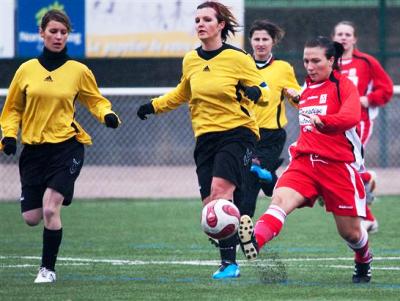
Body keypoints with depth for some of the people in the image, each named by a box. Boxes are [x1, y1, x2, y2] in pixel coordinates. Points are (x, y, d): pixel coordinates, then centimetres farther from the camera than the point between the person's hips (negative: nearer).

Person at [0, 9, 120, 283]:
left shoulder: (78, 71, 1)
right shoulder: (27, 70, 5)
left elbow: (95, 100, 13)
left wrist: (108, 115, -7)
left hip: (67, 147, -3)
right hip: (34, 149, 3)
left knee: (50, 210, -18)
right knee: (32, 218, 2)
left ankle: (48, 269, -4)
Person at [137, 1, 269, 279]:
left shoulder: (237, 58, -7)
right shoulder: (190, 61, 9)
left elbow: (263, 90, -2)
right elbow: (182, 94, 29)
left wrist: (253, 92, -24)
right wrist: (154, 106, 25)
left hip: (236, 132, -6)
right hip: (205, 138, 6)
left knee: (220, 189, -24)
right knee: (211, 205, -3)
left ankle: (229, 262, -22)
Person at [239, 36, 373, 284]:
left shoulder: (344, 85, -5)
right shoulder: (307, 89, 15)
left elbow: (351, 116, -26)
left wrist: (322, 122, -41)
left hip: (338, 165, -4)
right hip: (304, 162, 4)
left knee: (350, 232, 7)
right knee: (280, 200, -27)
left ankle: (364, 263, 40)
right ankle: (256, 240, -54)